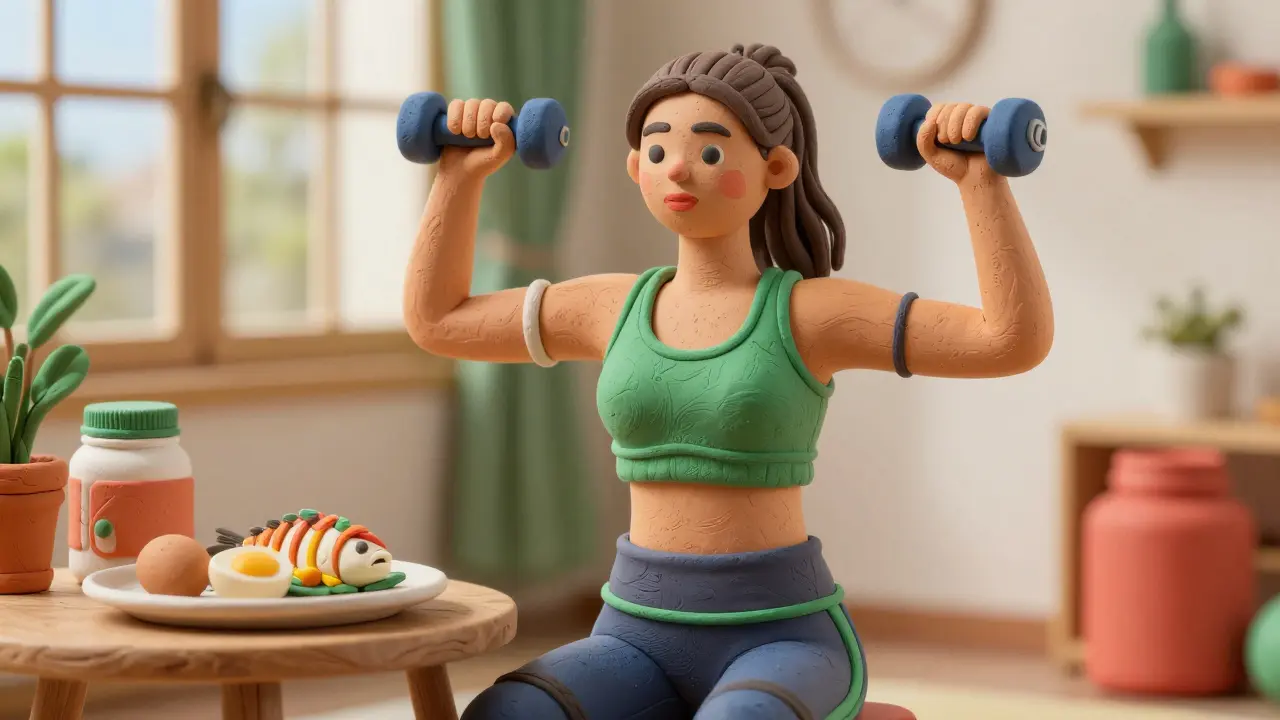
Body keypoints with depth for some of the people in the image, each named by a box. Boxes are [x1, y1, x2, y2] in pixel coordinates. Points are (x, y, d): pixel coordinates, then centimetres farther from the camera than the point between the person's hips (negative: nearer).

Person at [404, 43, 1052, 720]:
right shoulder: (620, 307, 8)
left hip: (780, 639, -4)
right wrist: (463, 170, 15)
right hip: (641, 640, 4)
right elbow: (437, 320, 21)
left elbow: (1016, 338, -16)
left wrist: (980, 177, -23)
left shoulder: (810, 310, -5)